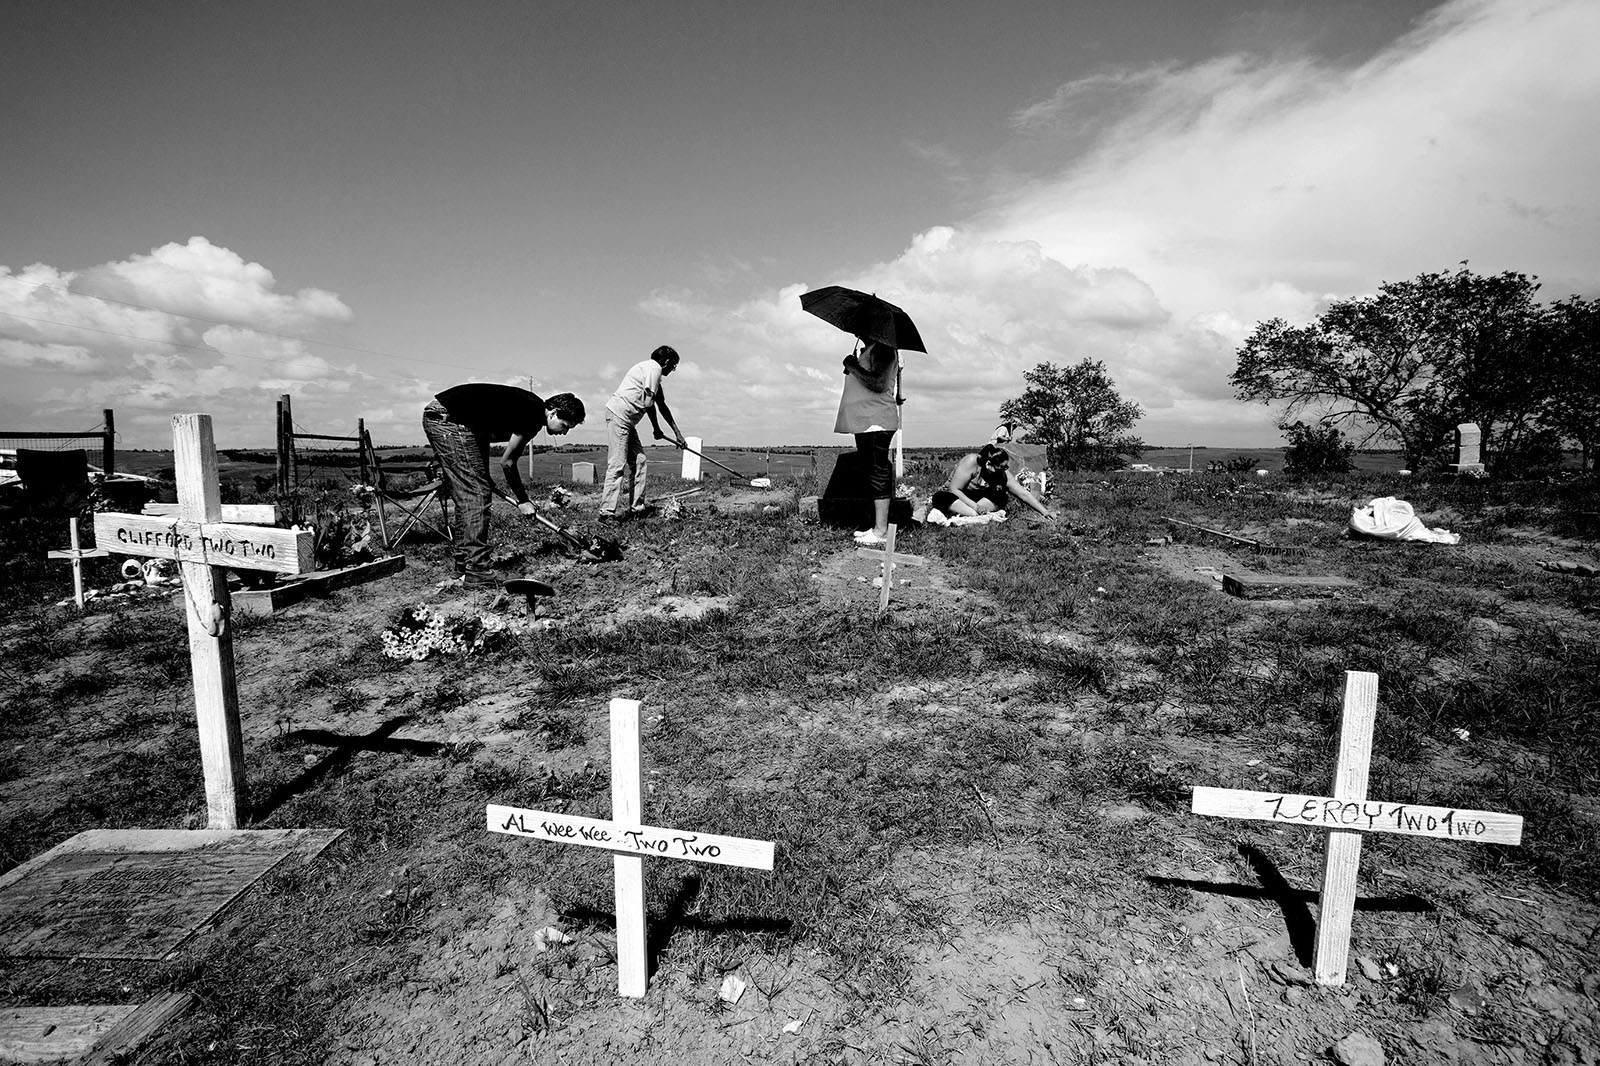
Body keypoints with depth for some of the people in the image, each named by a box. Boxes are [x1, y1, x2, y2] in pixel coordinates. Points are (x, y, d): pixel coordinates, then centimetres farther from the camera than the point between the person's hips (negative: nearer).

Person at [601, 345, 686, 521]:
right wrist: (656, 429, 1)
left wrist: (677, 433, 33)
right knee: (617, 465, -12)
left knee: (639, 461, 10)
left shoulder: (653, 371, 23)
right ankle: (608, 512, -11)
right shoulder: (654, 367, -7)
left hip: (627, 420, 10)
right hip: (618, 414, -10)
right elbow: (648, 403, -14)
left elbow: (661, 406, 30)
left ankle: (637, 506, 15)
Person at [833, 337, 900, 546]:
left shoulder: (882, 349, -12)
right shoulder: (865, 348, 19)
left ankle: (881, 531, -6)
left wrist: (853, 367, -15)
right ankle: (877, 526, 20)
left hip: (876, 421, -11)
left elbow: (878, 383, -25)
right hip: (863, 420, 11)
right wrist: (852, 367, 9)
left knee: (878, 470, -9)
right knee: (872, 470, 12)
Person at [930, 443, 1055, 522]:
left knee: (1002, 498, -22)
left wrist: (1045, 512, -16)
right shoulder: (971, 462, -27)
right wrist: (975, 506, -34)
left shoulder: (1004, 474, -13)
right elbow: (954, 489, -26)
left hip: (977, 499, 7)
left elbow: (1024, 494, -10)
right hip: (954, 496, -7)